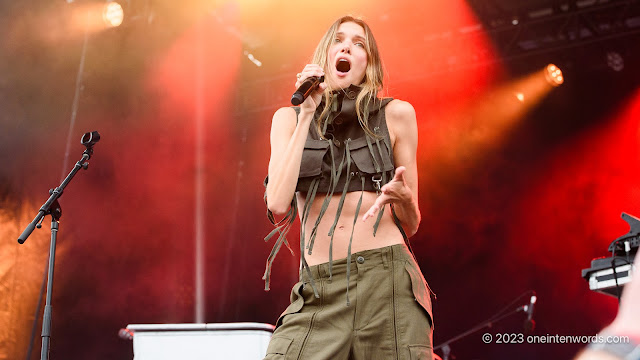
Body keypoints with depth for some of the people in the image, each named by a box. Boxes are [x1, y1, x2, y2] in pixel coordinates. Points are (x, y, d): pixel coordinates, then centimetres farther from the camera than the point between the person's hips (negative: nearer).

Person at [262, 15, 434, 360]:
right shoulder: (290, 118, 11)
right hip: (318, 290, 1)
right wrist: (308, 113, -5)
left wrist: (403, 198, -13)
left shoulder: (395, 114, 7)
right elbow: (278, 203, -6)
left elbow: (410, 225, 10)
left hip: (388, 280, 0)